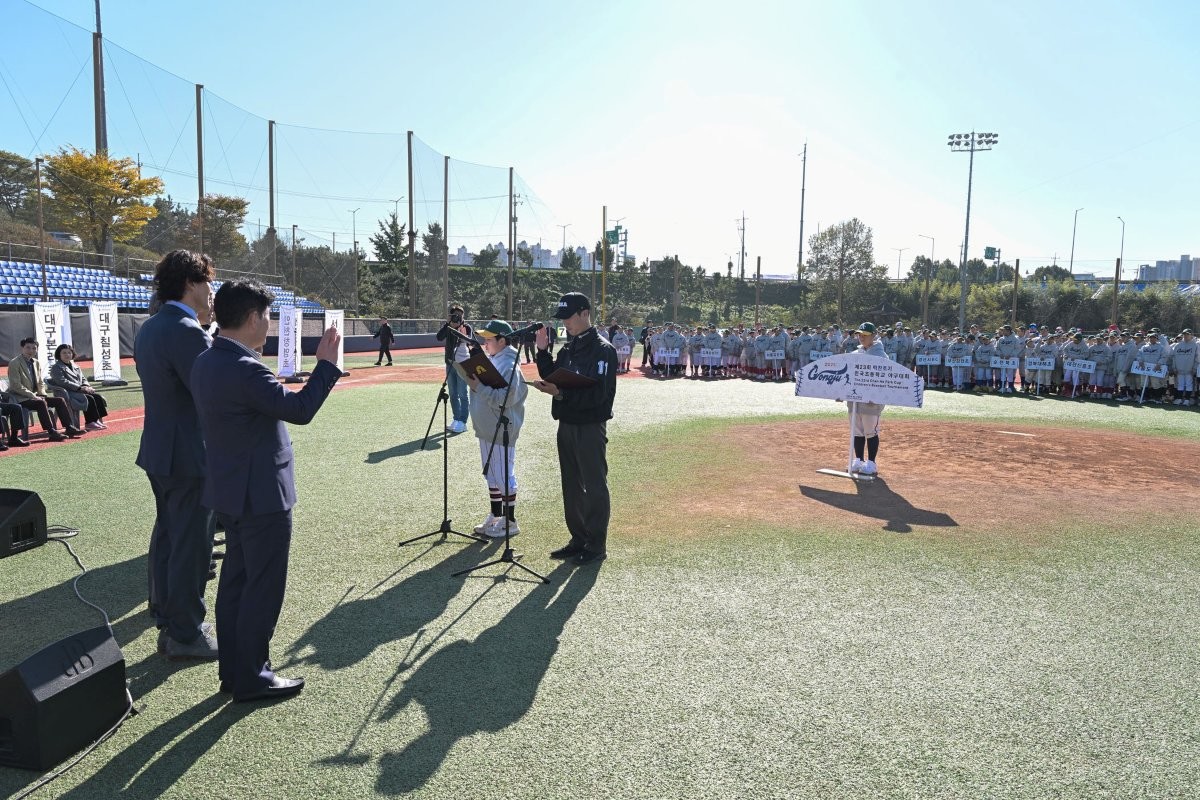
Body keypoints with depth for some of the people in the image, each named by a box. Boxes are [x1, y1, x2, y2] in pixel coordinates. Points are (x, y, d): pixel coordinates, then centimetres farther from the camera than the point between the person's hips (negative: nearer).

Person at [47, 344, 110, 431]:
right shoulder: (56, 368, 1)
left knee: (98, 397, -18)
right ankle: (90, 423, -29)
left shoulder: (75, 367, 25)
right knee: (89, 399, -31)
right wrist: (80, 388, -20)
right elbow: (62, 382, -13)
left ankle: (99, 420, -22)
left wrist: (86, 386, -2)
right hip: (68, 393, -7)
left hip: (80, 391, 7)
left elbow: (83, 379, 23)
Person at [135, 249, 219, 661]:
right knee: (192, 547, 1)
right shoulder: (187, 331, -21)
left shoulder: (150, 328, 10)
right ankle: (186, 634, 12)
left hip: (160, 451, 10)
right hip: (189, 455, -10)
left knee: (167, 538, 20)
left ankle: (167, 624, 34)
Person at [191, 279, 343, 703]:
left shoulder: (206, 361, 6)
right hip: (262, 493, -10)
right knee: (264, 587, 3)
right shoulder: (245, 369, -25)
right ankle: (251, 678, 15)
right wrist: (327, 364, -15)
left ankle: (232, 669, 29)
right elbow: (300, 410, -22)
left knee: (236, 579, 18)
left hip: (232, 490, 10)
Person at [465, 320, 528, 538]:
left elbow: (503, 399, -27)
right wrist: (473, 380, 1)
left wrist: (479, 387, -26)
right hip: (486, 428, 10)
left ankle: (510, 522, 9)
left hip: (502, 430, -10)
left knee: (504, 476, -2)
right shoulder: (489, 361, 12)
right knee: (491, 475, 17)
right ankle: (495, 516, 30)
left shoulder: (509, 366, -17)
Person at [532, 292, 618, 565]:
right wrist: (542, 351, 3)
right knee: (572, 486, 14)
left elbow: (597, 394, -21)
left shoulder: (603, 350, -12)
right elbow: (553, 377, 12)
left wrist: (561, 394, -29)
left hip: (590, 427, -8)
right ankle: (578, 540, 26)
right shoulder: (568, 349, 14)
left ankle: (596, 545, 9)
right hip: (566, 425, 9)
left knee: (594, 486, 0)